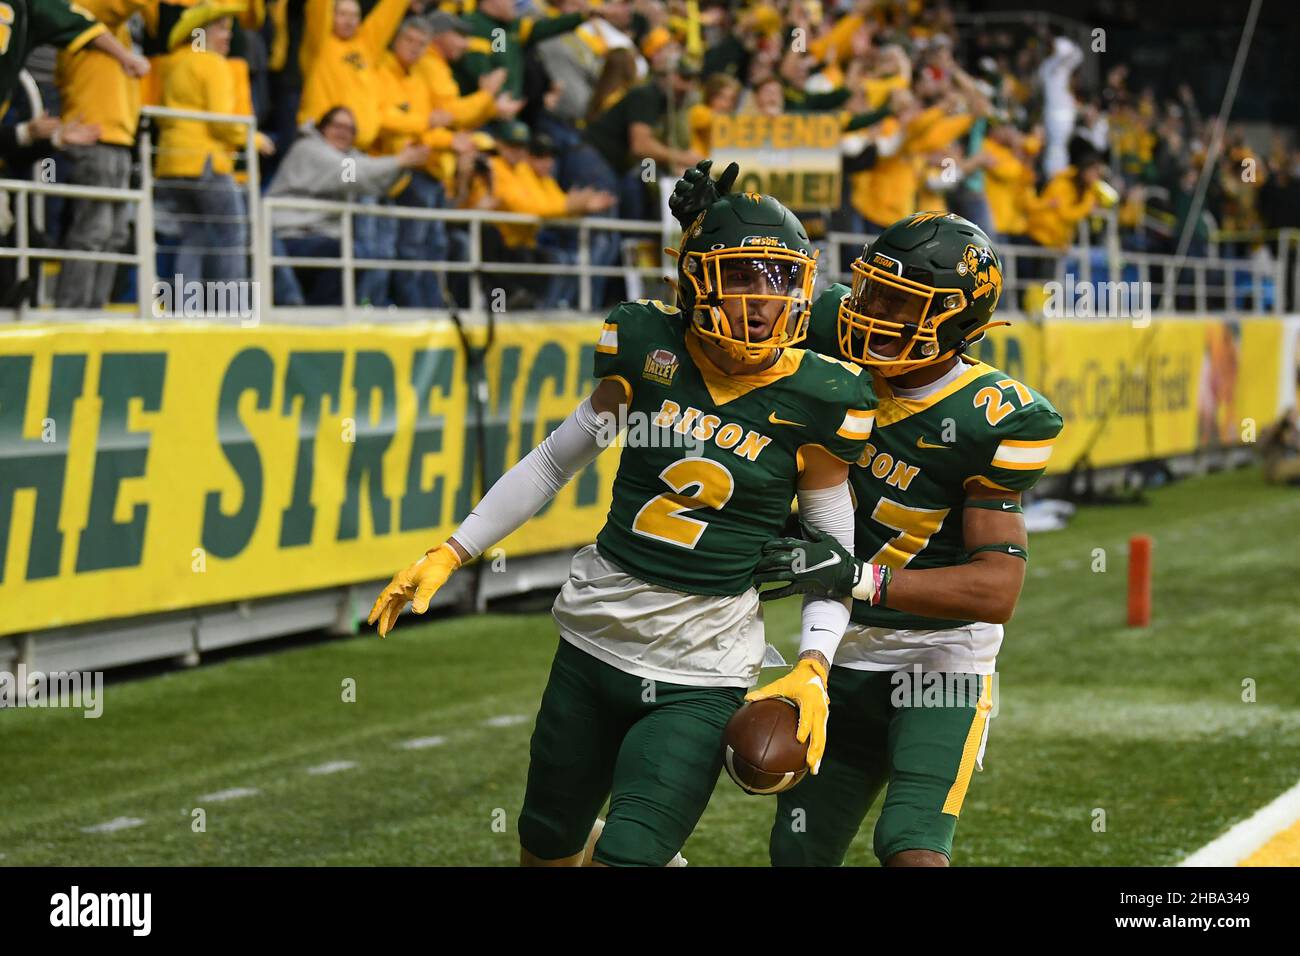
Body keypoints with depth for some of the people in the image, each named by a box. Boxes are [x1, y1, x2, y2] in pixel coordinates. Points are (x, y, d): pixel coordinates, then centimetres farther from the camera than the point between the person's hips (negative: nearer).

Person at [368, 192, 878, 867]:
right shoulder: (651, 354, -2)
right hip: (593, 641, 4)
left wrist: (813, 669, -11)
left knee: (625, 857, -15)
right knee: (545, 851, 18)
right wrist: (450, 554, 10)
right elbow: (555, 461, 11)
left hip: (699, 678, -4)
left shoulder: (815, 399, -8)